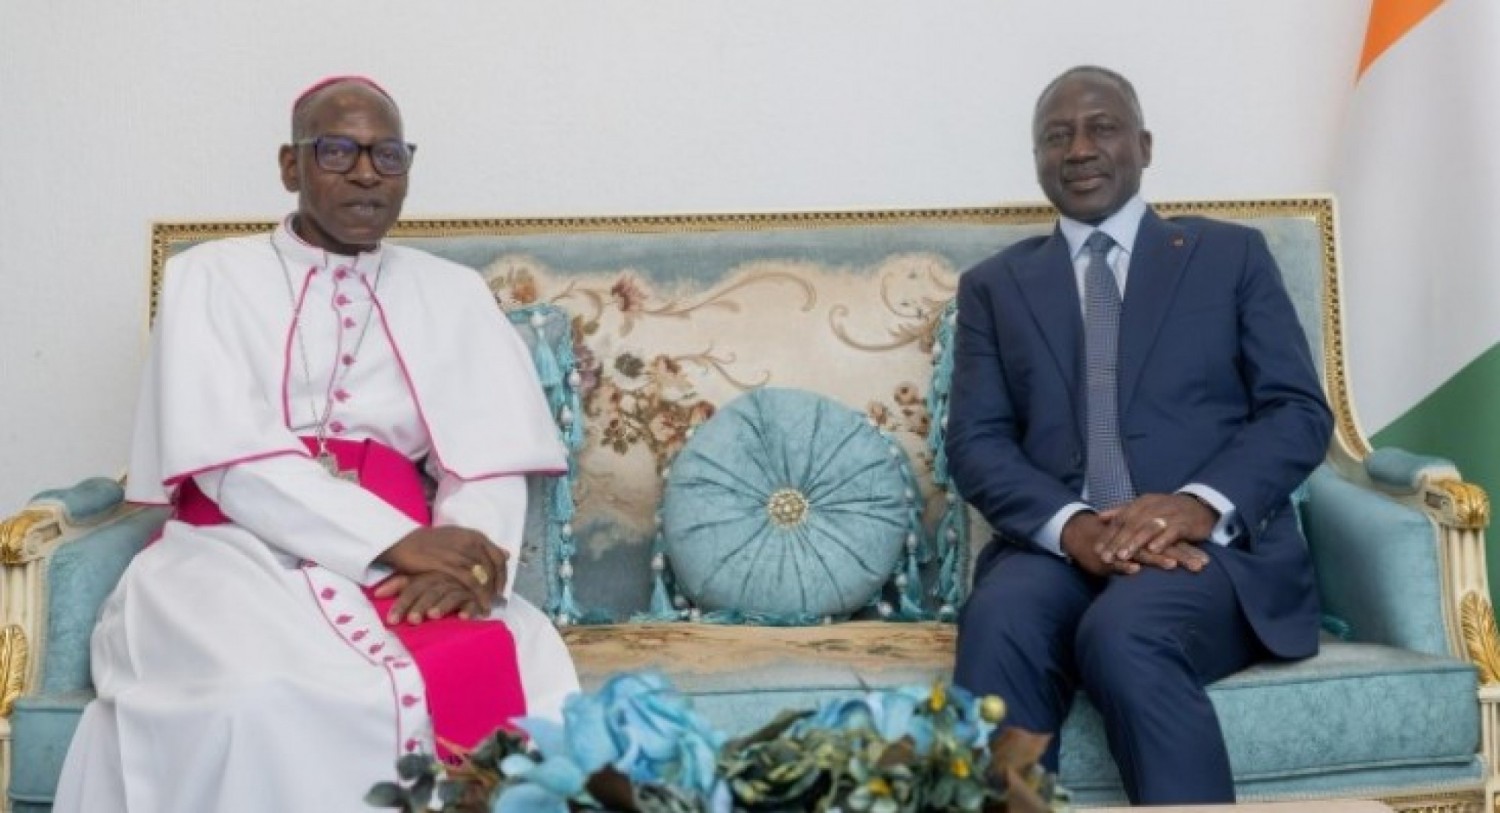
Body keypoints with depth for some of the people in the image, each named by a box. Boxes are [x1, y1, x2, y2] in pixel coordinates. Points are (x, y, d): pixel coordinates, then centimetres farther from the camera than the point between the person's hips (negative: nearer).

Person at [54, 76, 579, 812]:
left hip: (408, 557, 2)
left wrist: (463, 558, -20)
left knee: (525, 679, -30)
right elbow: (228, 457, -6)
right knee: (260, 704, -36)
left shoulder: (454, 294, 16)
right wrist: (398, 540, -19)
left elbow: (492, 460, 3)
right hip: (242, 550, -2)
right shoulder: (210, 277, 9)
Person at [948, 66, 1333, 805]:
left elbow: (1300, 412, 5)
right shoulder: (993, 285, 17)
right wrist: (1070, 525, -16)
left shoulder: (1231, 254, 14)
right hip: (1057, 546, 1)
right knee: (998, 625, -33)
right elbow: (975, 441, 5)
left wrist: (1202, 504, -16)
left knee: (1123, 632, -35)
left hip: (1212, 545, -1)